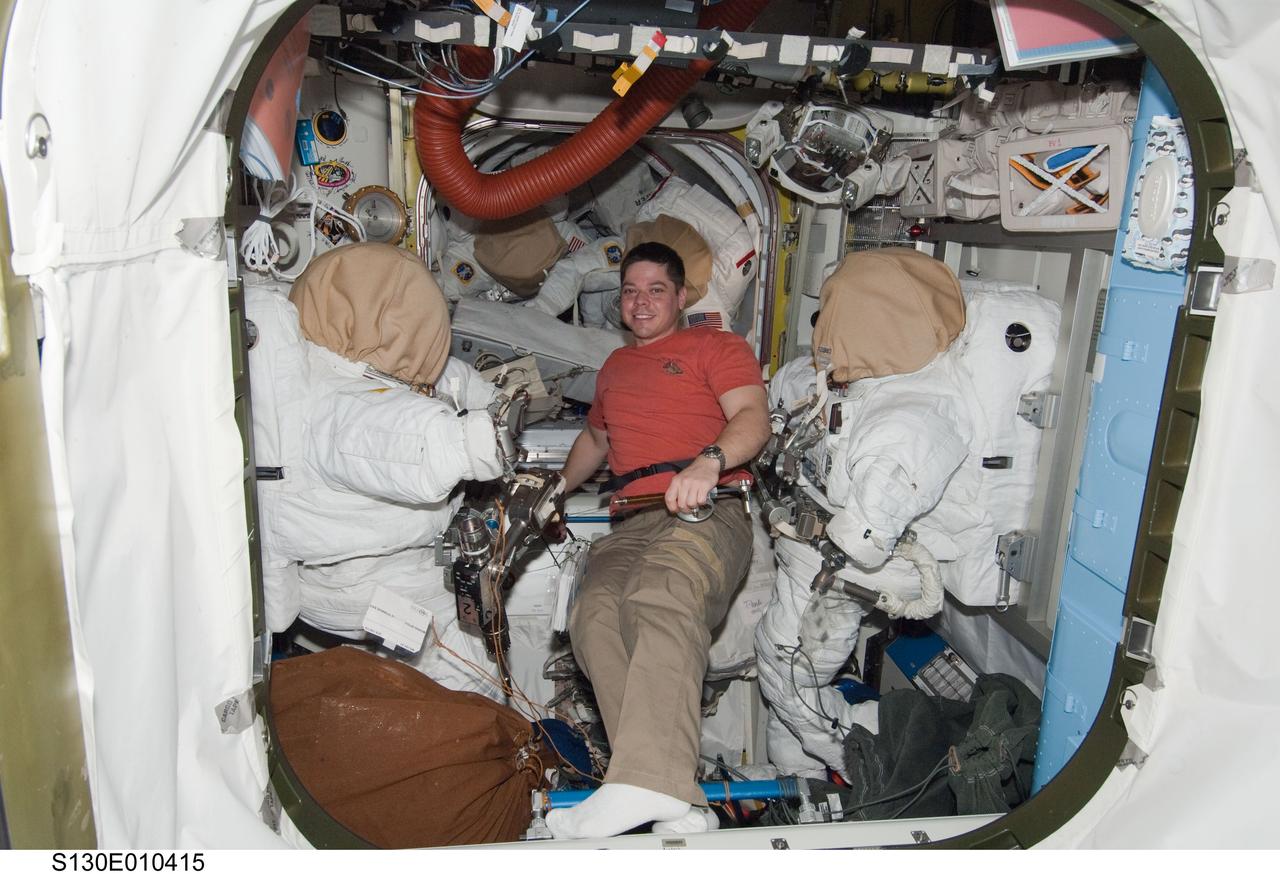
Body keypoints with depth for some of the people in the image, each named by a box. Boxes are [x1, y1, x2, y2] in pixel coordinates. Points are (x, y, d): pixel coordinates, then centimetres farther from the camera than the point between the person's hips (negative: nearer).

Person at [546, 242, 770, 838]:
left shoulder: (717, 347, 17)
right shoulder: (615, 366, 36)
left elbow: (754, 418, 0)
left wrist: (709, 461, -21)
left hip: (707, 511, -4)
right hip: (631, 523, 5)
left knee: (663, 594, -39)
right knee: (596, 617, -30)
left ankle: (648, 783, -50)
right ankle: (673, 808, -38)